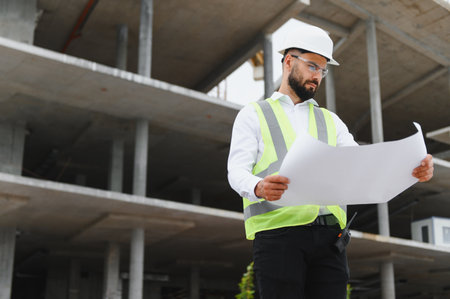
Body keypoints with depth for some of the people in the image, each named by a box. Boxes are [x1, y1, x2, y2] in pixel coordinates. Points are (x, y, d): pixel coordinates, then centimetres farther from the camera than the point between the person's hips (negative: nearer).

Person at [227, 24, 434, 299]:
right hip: (277, 232, -3)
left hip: (328, 236, 4)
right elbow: (237, 171, 0)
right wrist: (259, 188, -25)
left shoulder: (330, 121, 26)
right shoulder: (253, 115, 14)